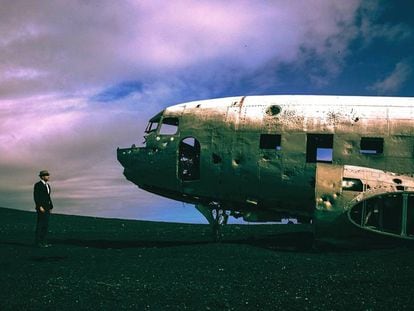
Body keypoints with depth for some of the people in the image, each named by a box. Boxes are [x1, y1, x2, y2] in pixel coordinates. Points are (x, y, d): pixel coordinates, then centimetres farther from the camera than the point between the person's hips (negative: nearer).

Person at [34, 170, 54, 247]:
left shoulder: (47, 185, 17)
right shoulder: (38, 185, -9)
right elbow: (36, 197, -15)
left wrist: (50, 207, 13)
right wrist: (40, 207, -21)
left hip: (47, 208, 8)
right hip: (41, 208, -8)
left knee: (45, 225, 7)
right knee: (40, 225, -6)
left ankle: (43, 242, 11)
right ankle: (38, 242, -2)